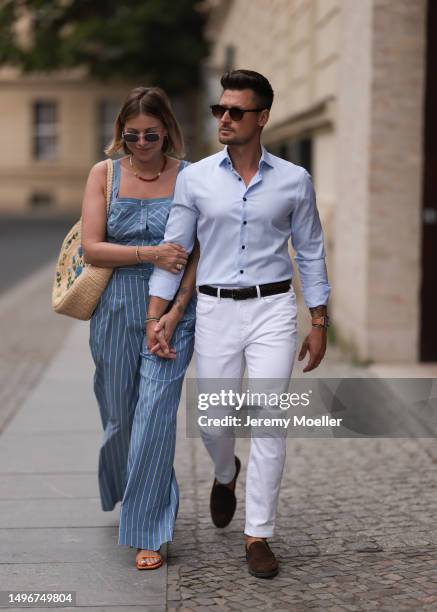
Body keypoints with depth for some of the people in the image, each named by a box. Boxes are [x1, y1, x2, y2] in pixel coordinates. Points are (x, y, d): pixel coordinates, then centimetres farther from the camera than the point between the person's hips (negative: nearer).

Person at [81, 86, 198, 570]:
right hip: (116, 309, 2)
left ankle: (146, 531, 4)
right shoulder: (104, 174, 2)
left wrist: (175, 312, -12)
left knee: (155, 415, -6)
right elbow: (92, 248, -4)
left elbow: (199, 255, -3)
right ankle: (122, 491, 43)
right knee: (118, 414, 13)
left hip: (173, 311, -2)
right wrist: (151, 254, -16)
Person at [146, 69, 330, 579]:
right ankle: (226, 474, 43)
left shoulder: (294, 180, 1)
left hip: (273, 310, -1)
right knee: (213, 423, 7)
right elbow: (173, 248, 3)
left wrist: (319, 325, 5)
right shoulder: (195, 178, 1)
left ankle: (258, 536, 8)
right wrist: (156, 318, -3)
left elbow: (310, 253, 7)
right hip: (215, 311, 1)